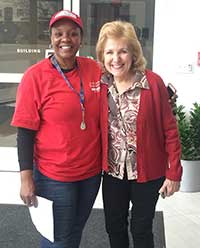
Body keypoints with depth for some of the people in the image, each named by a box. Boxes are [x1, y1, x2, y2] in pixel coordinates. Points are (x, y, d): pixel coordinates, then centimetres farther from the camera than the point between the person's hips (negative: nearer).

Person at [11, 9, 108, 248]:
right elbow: (25, 131, -12)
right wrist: (26, 177, -14)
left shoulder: (94, 70, -2)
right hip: (54, 176, -4)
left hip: (92, 172, 4)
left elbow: (102, 118, 10)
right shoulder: (35, 76, -13)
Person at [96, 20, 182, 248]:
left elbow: (169, 129, -12)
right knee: (114, 226, 19)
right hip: (113, 172, 4)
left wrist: (173, 172, -10)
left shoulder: (153, 83, -17)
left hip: (147, 172, -3)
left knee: (141, 229, 12)